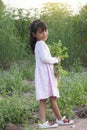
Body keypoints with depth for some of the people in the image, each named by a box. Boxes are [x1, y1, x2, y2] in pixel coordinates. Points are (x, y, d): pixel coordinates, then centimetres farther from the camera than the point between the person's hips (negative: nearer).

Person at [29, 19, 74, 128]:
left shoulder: (41, 44, 19)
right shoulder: (41, 43, -13)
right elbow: (45, 58, -23)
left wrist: (54, 60, 6)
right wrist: (56, 60, -9)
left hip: (48, 75, 10)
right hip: (43, 75, -10)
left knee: (53, 98, 14)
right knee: (43, 99, -8)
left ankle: (60, 119, 22)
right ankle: (43, 123, -6)